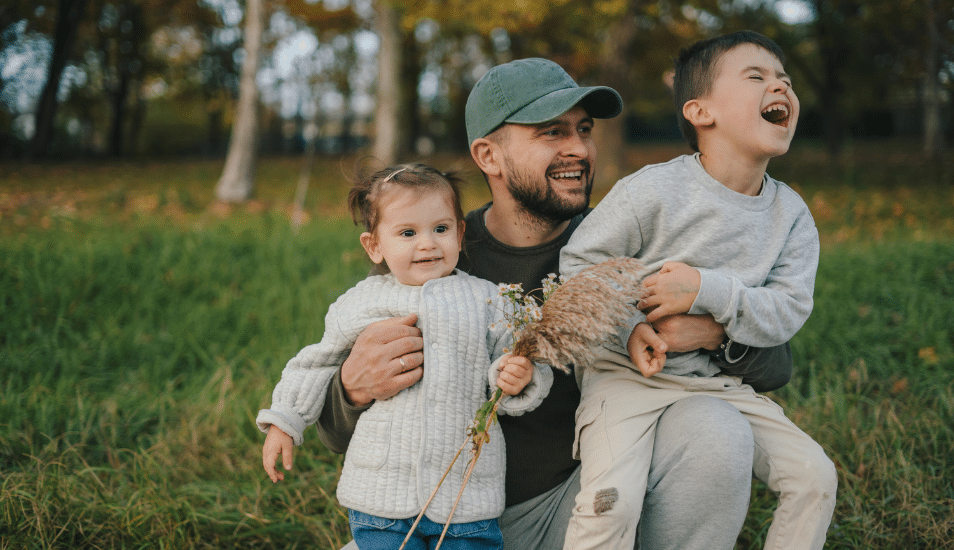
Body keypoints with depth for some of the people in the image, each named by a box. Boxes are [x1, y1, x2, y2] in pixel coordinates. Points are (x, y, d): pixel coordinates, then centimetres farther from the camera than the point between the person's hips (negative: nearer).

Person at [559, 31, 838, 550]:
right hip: (630, 372, -5)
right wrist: (627, 330, -23)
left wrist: (707, 290, -23)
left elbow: (787, 312, -7)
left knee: (815, 476, -2)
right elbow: (576, 265, -9)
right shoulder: (653, 191, -14)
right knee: (612, 498, -26)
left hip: (720, 381, 5)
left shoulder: (791, 214, 1)